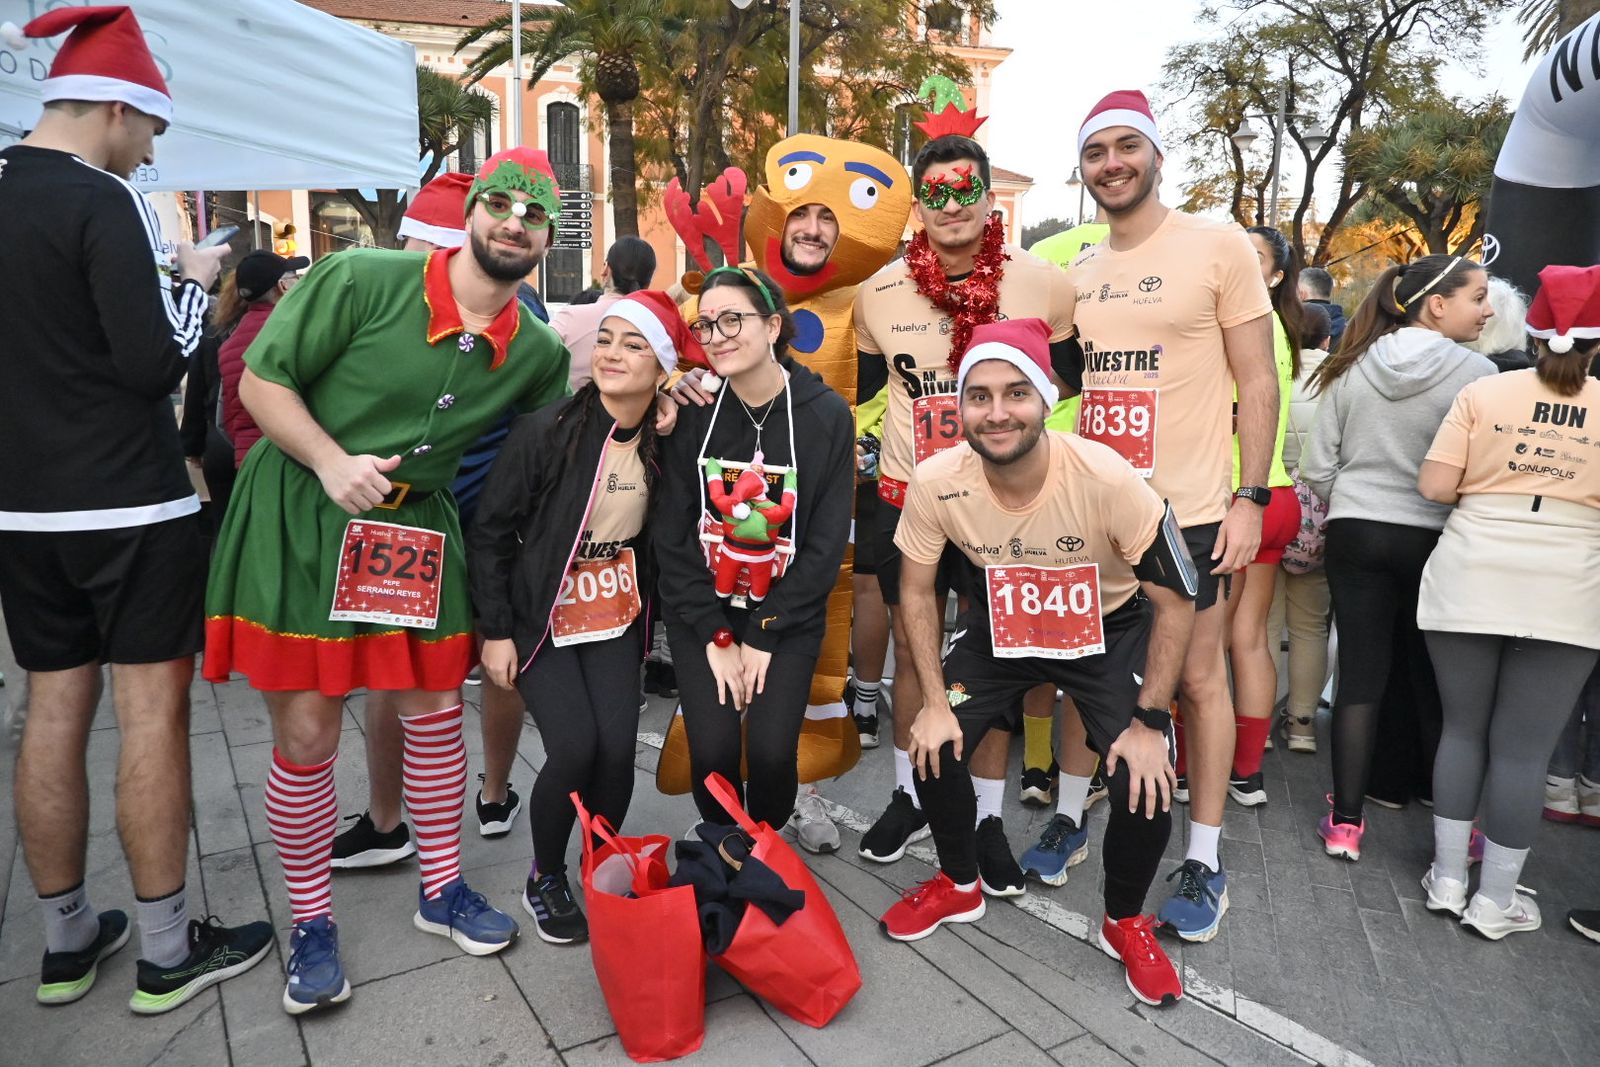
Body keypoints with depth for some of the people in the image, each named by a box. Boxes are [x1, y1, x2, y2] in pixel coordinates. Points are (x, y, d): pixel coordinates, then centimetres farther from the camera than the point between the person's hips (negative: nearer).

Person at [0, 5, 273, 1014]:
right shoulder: (102, 202, -12)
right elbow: (157, 365, -17)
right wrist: (196, 281, -1)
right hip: (132, 505, -7)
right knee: (151, 710, 0)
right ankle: (168, 952, 10)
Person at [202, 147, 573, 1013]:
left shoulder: (537, 351, -2)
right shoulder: (361, 280, -15)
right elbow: (260, 380, -10)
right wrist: (331, 461, -24)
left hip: (417, 528, 4)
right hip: (297, 517, -3)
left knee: (436, 711, 10)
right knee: (306, 734, 3)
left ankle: (442, 890, 30)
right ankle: (312, 923, 23)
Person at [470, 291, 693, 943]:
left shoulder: (664, 442, -6)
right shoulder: (546, 430, -16)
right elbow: (490, 532, -10)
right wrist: (495, 632, -9)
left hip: (615, 617, 3)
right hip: (542, 617, -3)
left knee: (618, 749, -11)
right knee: (574, 748, -15)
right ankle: (544, 879, 14)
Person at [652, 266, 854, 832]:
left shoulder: (827, 415, -8)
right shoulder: (693, 412, -5)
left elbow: (826, 542, -7)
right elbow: (672, 534, -4)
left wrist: (763, 635, -10)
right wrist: (717, 636, -9)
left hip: (788, 617, -1)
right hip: (700, 611, 1)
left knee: (772, 752, -11)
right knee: (712, 751, -9)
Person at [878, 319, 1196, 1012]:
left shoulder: (1108, 480, -33)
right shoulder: (936, 483, -25)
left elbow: (1176, 602, -20)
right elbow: (917, 591, -8)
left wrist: (1149, 722, -19)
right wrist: (935, 701, -10)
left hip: (1110, 626, -2)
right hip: (1000, 623, 3)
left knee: (1146, 784, -17)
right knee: (935, 747, -9)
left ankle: (1124, 922, 16)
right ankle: (960, 885, 23)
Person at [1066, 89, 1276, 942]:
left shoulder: (1218, 247, -3)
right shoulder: (1076, 273, 11)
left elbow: (1257, 384, -4)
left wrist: (1251, 497, -11)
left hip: (1185, 510, -4)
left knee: (1198, 677, 4)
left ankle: (1204, 861, 17)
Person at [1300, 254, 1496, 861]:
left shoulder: (1352, 369, 0)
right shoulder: (1475, 373, -11)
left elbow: (1317, 469, 2)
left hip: (1356, 534, 2)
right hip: (1433, 539, -2)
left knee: (1360, 676, 6)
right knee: (1435, 685, 9)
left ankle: (1345, 823, 8)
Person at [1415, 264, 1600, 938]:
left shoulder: (1483, 392, 0)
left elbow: (1434, 486, -5)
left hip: (1471, 580, 1)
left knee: (1463, 729, 14)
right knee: (1523, 749, 6)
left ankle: (1447, 880, 22)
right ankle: (1495, 901, 15)